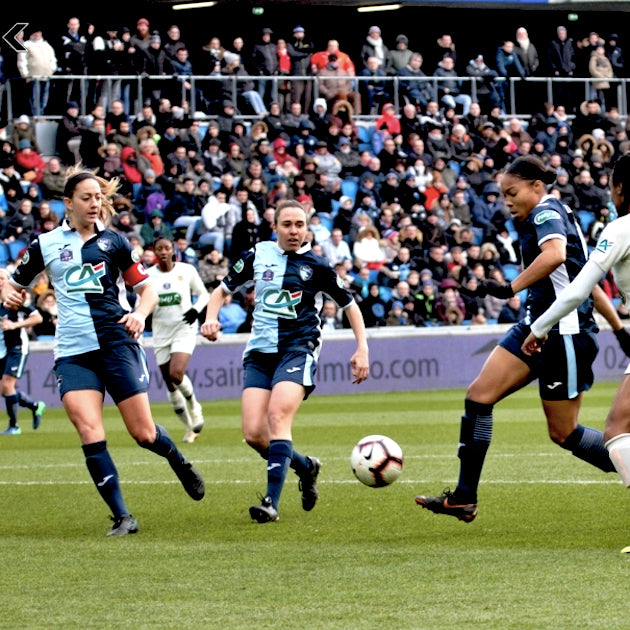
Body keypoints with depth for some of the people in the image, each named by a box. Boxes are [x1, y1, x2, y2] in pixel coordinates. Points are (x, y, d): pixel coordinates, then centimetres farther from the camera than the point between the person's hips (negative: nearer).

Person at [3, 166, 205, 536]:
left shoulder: (113, 241, 7)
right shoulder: (46, 245, 8)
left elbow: (147, 287, 12)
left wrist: (140, 313, -8)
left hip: (118, 343, -1)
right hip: (73, 352, 1)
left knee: (144, 434, -2)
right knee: (89, 434, -15)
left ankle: (181, 464, 33)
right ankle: (123, 517, -9)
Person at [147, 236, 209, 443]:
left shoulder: (187, 270, -2)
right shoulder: (148, 275, 1)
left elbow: (203, 294, 9)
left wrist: (196, 309, -10)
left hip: (184, 329, -3)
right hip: (161, 333, 3)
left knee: (176, 373, -24)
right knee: (170, 386, 3)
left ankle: (193, 405, 5)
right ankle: (190, 427, 19)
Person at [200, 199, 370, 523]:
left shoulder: (315, 266, 0)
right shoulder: (258, 255, 7)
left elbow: (349, 304, 9)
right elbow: (223, 289, 18)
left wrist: (362, 348, 0)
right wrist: (211, 317, -2)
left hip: (297, 350, -4)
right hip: (259, 352, 4)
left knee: (278, 416, -25)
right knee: (254, 433, -8)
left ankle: (272, 501, -26)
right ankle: (305, 466, 21)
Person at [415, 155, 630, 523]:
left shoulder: (546, 212, -10)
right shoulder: (555, 217, 20)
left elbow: (555, 254, -33)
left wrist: (512, 288, -33)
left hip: (565, 333, -10)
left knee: (563, 432, -3)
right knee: (479, 396, -1)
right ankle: (464, 499, -1)